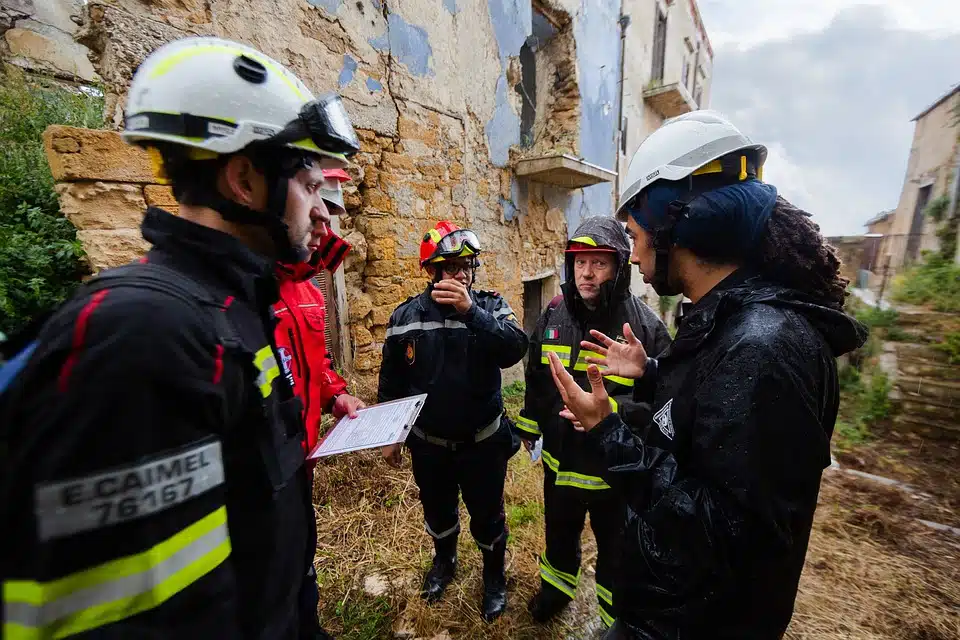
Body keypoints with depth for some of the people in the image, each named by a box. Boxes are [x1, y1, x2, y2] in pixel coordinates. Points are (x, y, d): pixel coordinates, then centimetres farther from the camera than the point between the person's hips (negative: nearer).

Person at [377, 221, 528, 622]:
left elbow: (515, 350, -29)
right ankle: (444, 561, 58)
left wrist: (471, 311, -40)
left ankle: (494, 576, 48)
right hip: (428, 443, 2)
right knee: (438, 511, 26)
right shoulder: (406, 316, -8)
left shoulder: (490, 306, -11)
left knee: (487, 516, 18)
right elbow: (391, 382, 1)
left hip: (483, 441, -1)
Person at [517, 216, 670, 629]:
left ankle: (616, 619, 52)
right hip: (560, 458, 4)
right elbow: (536, 376, 7)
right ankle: (556, 587, 61)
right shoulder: (553, 315, -5)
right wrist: (529, 425, 15)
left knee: (615, 550, 22)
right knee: (559, 533, 30)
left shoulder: (643, 324, -19)